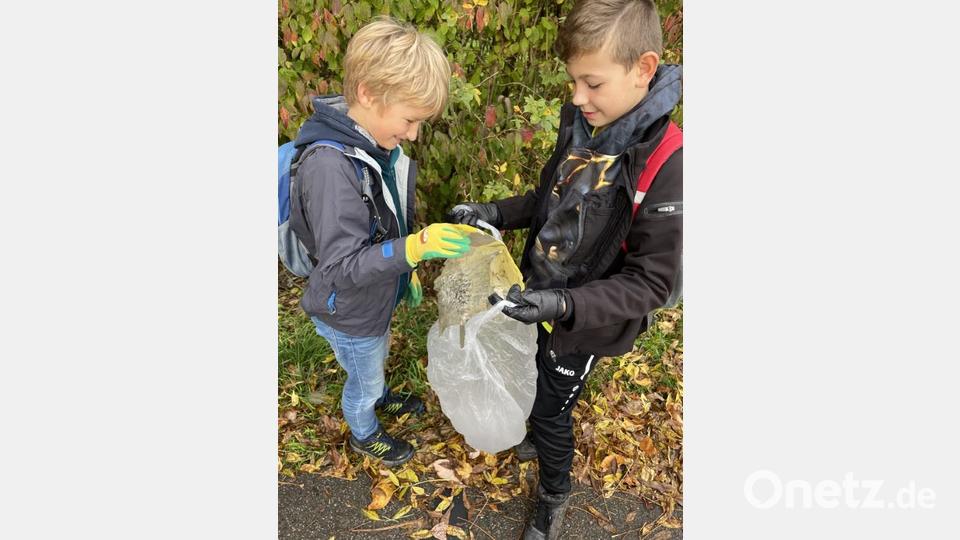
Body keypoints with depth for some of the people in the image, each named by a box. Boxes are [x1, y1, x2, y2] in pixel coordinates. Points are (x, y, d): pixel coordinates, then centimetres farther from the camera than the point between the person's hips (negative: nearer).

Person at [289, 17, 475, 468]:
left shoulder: (376, 143, -9)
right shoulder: (329, 165, -37)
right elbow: (343, 267, -35)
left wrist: (407, 270, 15)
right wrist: (414, 248, -47)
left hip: (376, 299, 7)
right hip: (349, 314, -7)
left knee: (375, 360, 34)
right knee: (363, 380, 21)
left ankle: (379, 397, 64)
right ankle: (364, 434, 51)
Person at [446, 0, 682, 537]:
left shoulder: (667, 166, -29)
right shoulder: (582, 126, -8)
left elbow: (651, 281, -24)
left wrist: (566, 305, -34)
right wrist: (495, 212, -5)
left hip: (585, 326, -6)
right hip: (544, 300, 6)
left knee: (551, 408, 13)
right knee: (539, 388, 26)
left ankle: (555, 494, 41)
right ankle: (543, 438, 57)